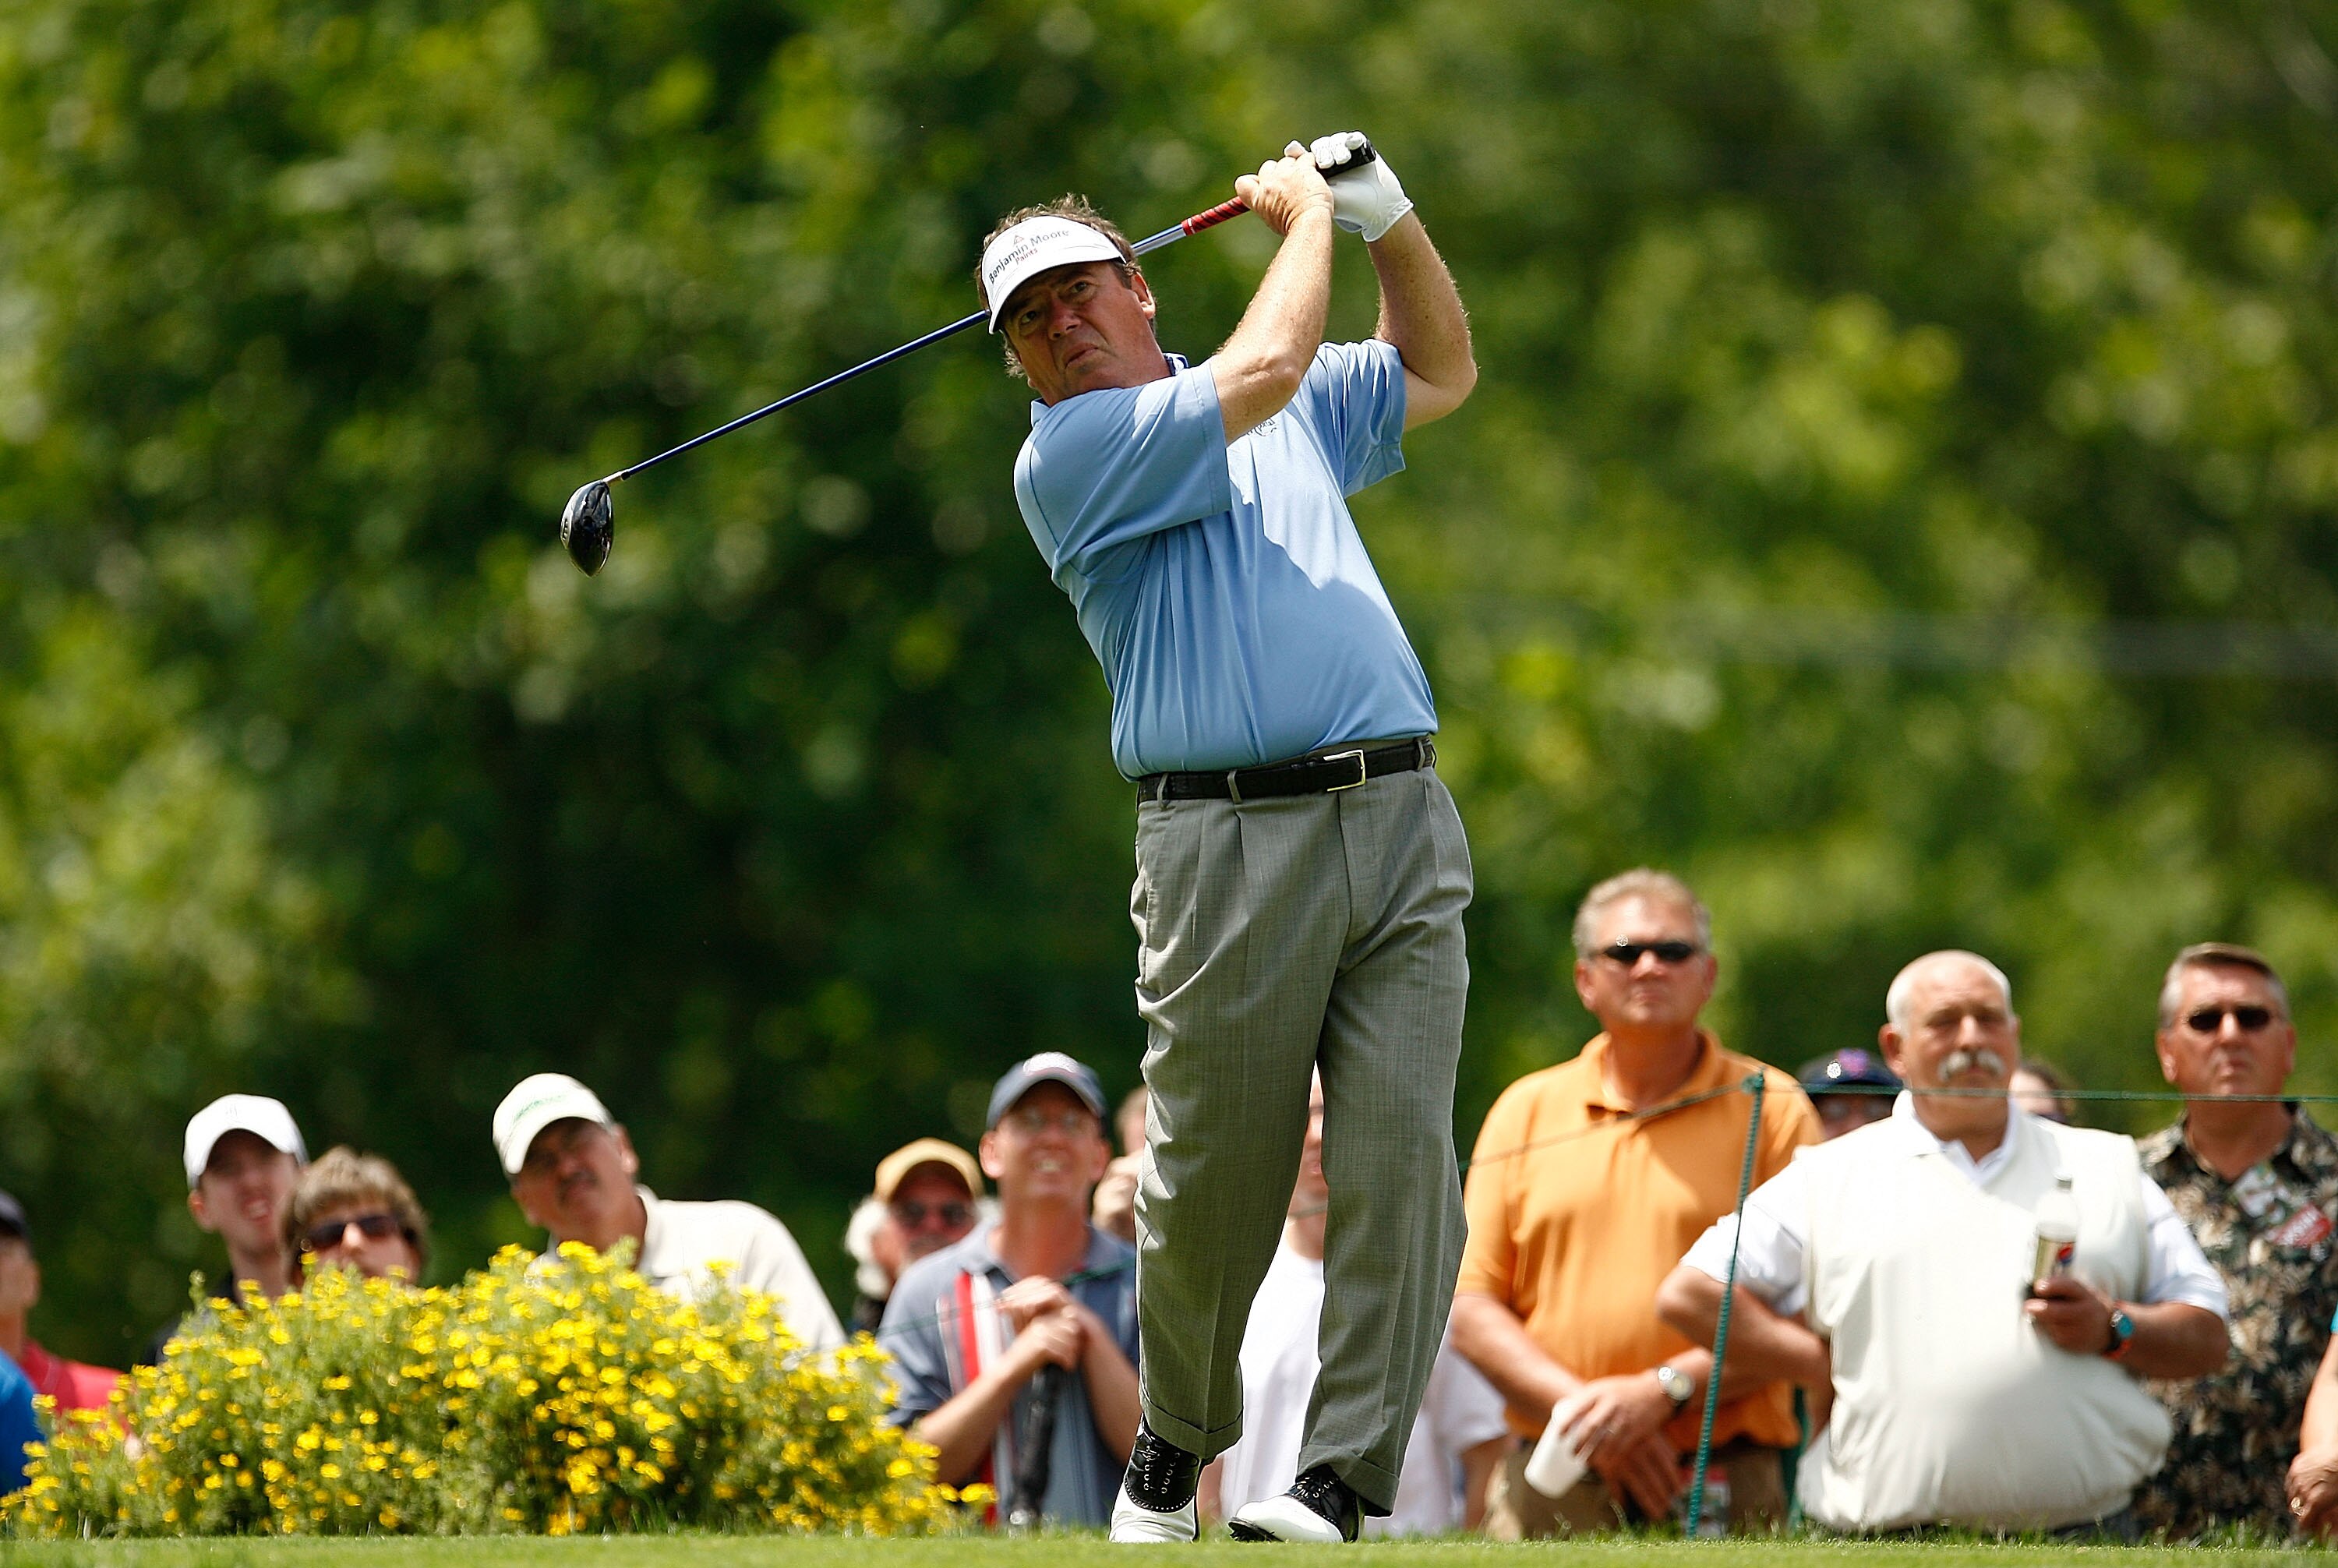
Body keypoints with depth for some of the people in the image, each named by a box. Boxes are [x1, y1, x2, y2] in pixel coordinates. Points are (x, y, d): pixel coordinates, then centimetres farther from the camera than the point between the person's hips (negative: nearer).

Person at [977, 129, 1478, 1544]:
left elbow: (1441, 371, 36)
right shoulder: (1068, 457, 0)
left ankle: (1343, 1477, -11)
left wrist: (1386, 219, 21)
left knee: (1400, 1153, -9)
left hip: (1402, 824, 4)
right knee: (1215, 1175, -1)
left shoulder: (1300, 416, 22)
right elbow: (1262, 371, -10)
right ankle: (1176, 1443, 23)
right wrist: (1307, 218, 6)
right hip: (1232, 842, -4)